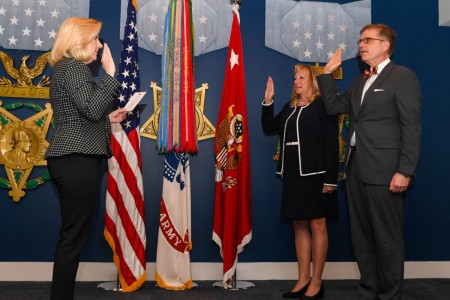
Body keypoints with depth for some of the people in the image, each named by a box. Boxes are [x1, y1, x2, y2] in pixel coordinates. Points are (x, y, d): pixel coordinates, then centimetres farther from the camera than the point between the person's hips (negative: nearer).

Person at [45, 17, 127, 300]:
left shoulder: (65, 68, 23)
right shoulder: (74, 66, -8)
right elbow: (91, 109, -21)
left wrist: (108, 119, 21)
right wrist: (110, 73, -16)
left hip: (70, 159, 10)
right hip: (77, 160, -10)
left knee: (72, 234, 13)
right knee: (74, 235, -6)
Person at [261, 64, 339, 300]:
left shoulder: (323, 105, -4)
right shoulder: (289, 107, 17)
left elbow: (332, 143, -10)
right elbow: (269, 128, 17)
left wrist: (331, 178, -16)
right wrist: (268, 102, 5)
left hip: (314, 174, -7)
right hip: (292, 175, 7)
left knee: (317, 225, 0)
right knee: (299, 226, 9)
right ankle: (303, 280, 17)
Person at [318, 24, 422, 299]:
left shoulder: (403, 76, -5)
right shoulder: (360, 82, 18)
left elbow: (412, 127, -11)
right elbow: (333, 106, 17)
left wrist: (405, 171, -18)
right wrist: (328, 72, 11)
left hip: (384, 171, -8)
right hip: (356, 169, 8)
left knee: (387, 238, 3)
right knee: (361, 237, 14)